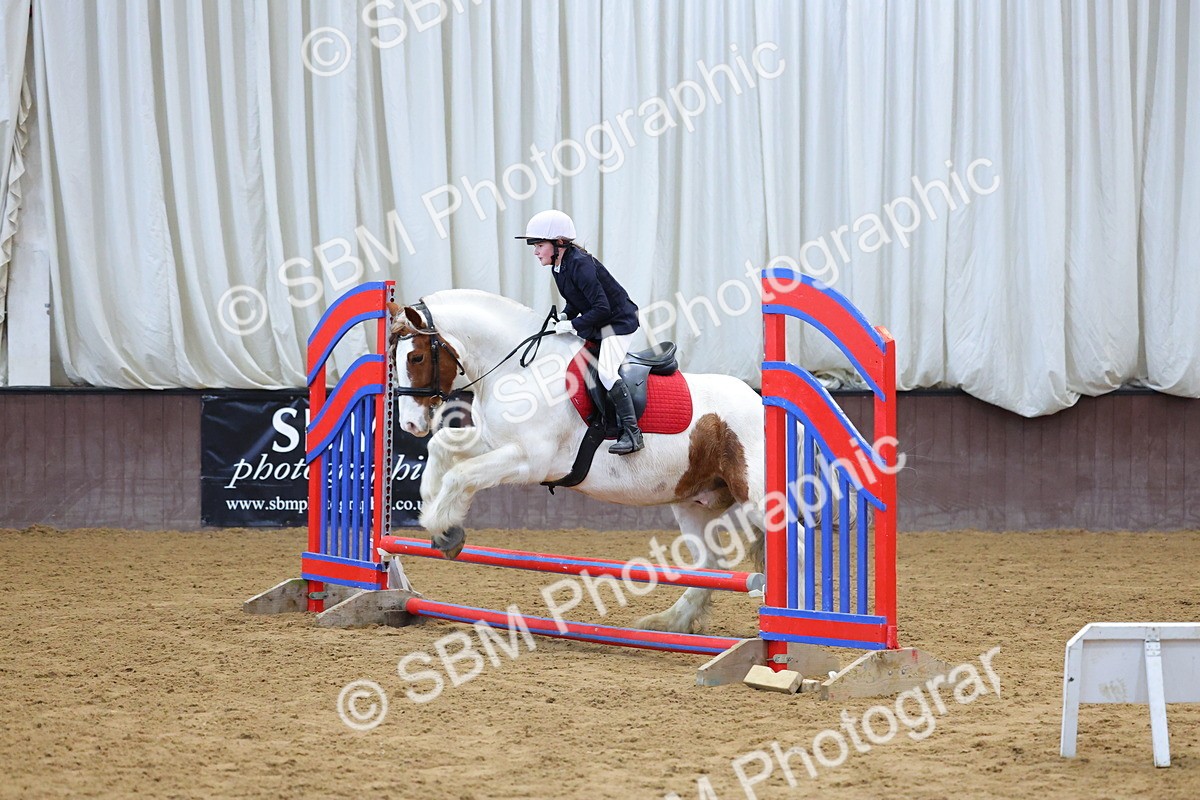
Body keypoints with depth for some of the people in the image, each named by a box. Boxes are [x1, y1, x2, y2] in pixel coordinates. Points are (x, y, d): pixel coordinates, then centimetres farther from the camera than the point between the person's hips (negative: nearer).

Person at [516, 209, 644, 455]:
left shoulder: (580, 264, -25)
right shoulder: (559, 267, 4)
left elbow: (601, 307, -29)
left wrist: (573, 325, -25)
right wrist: (564, 318, -2)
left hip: (618, 321, -11)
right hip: (595, 324, 11)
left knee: (606, 372, -24)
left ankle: (632, 433, -22)